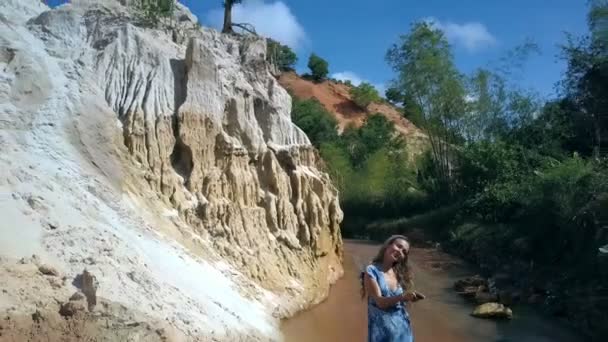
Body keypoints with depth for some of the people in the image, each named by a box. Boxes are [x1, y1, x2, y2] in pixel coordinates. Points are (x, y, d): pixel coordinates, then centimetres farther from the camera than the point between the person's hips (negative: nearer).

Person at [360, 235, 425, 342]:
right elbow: (380, 302, -19)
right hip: (382, 327, -5)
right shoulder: (372, 270, -11)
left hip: (402, 325, 5)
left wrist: (410, 297, -10)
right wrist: (402, 297, -31)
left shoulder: (399, 273, 5)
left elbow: (402, 300, 8)